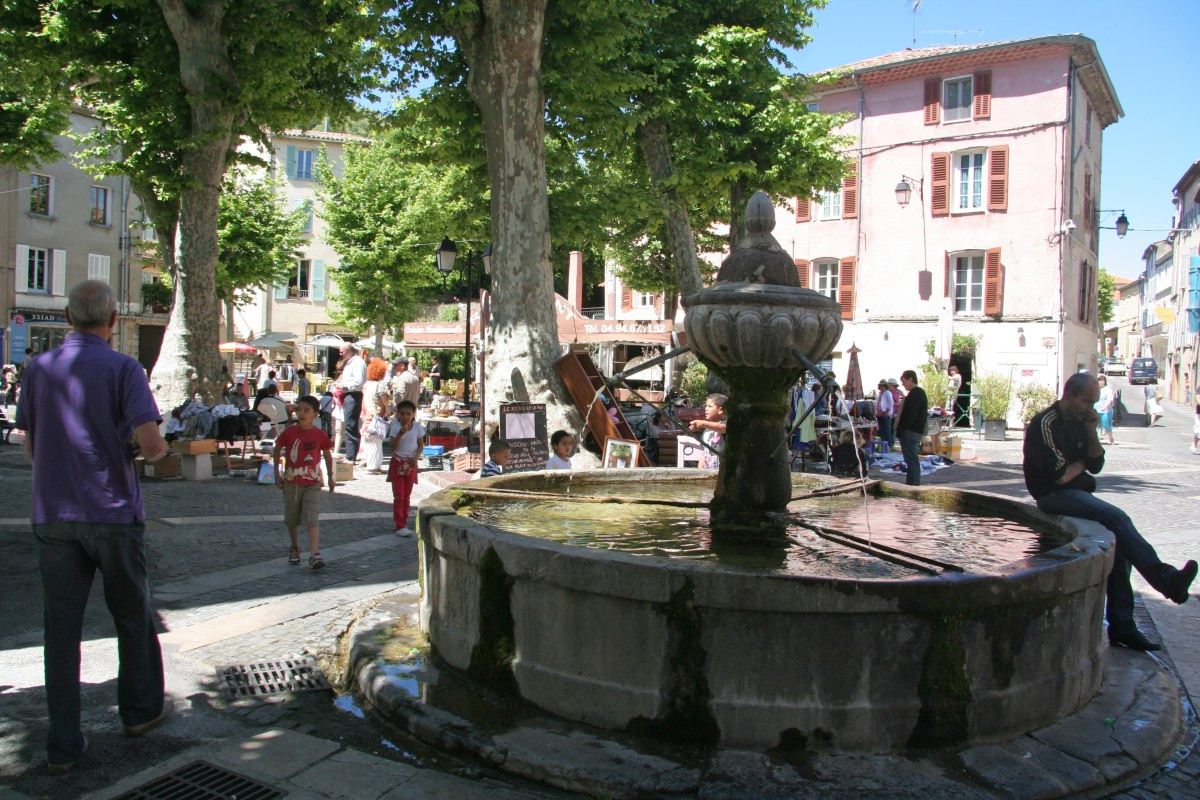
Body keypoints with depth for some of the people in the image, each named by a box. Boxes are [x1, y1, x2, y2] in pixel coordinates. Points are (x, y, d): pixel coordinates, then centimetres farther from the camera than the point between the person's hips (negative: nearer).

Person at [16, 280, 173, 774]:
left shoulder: (38, 369, 5)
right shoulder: (123, 369, -9)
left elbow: (30, 449, 11)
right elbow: (150, 444, -18)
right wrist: (160, 449, 4)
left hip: (52, 516, 4)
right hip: (113, 514, -3)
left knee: (61, 628, 7)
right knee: (132, 617, 14)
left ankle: (62, 747, 10)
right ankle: (141, 709, 30)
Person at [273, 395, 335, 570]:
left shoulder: (320, 435, -7)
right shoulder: (289, 432, -8)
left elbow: (327, 455, 8)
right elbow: (277, 451, 5)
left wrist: (330, 477, 12)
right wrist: (277, 474, 4)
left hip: (312, 484, -1)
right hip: (291, 483, 2)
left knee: (313, 520, -11)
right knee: (292, 519, 16)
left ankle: (314, 555, -17)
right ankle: (295, 548, 37)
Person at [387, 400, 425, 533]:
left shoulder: (418, 427, -4)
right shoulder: (395, 427, -9)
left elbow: (420, 445, 2)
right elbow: (393, 447, -14)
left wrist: (416, 457, -14)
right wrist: (400, 434, -28)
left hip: (411, 464, 2)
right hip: (397, 463, -2)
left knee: (407, 496, 11)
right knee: (398, 496, -4)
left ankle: (404, 522, 21)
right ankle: (400, 526, -5)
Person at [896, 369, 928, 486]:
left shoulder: (915, 394, -16)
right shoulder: (920, 392, 18)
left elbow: (909, 415, -22)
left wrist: (900, 431, -18)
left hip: (910, 432, -11)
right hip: (916, 431, 11)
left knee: (911, 460, -9)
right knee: (913, 460, 15)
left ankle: (912, 484, -8)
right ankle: (915, 484, 21)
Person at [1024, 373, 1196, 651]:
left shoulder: (1079, 422, 13)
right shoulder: (1045, 424, -12)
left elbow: (1096, 465, 9)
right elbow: (1060, 476, -18)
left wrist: (1091, 431, -2)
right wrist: (1080, 465, 2)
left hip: (1077, 493, 8)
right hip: (1054, 495, -8)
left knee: (1119, 541, -8)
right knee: (1117, 518, -27)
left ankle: (1121, 627, -6)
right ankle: (1165, 578, -25)